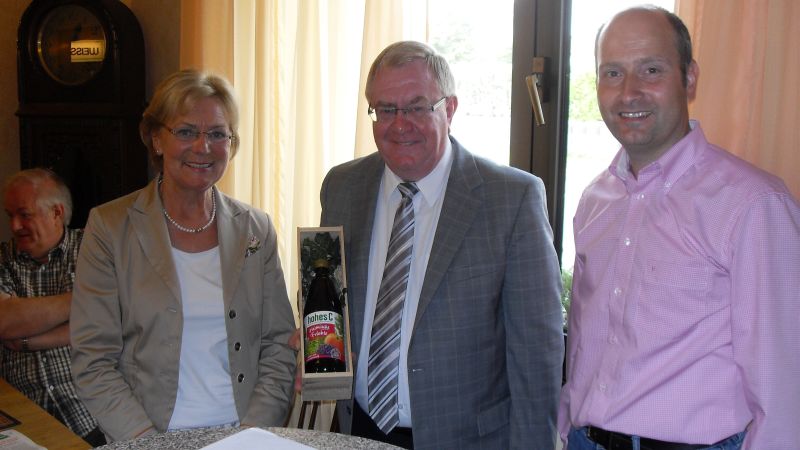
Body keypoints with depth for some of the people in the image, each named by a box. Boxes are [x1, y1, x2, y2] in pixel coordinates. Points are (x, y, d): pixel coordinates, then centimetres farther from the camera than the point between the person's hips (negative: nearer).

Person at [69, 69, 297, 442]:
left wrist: (252, 433, -6)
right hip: (148, 439, -1)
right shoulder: (109, 227, 1)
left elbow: (279, 347, 7)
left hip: (245, 437, 2)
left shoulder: (255, 229, 7)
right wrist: (150, 442, -12)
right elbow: (93, 363, -2)